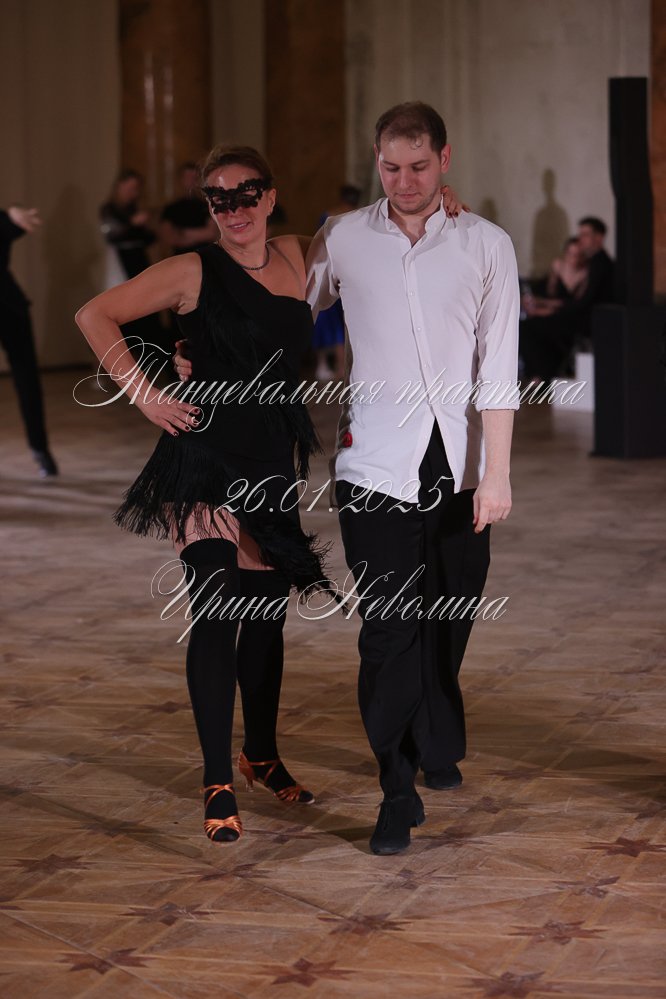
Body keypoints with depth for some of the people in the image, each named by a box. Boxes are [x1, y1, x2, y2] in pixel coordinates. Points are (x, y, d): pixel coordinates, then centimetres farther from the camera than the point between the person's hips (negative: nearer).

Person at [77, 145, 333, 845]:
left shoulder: (292, 256, 6)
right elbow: (95, 316, -7)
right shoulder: (194, 271, -8)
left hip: (274, 459, 5)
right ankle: (218, 786, -2)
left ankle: (262, 755, 31)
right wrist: (144, 395, -12)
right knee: (216, 614, -8)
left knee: (267, 613, 13)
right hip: (208, 457, -5)